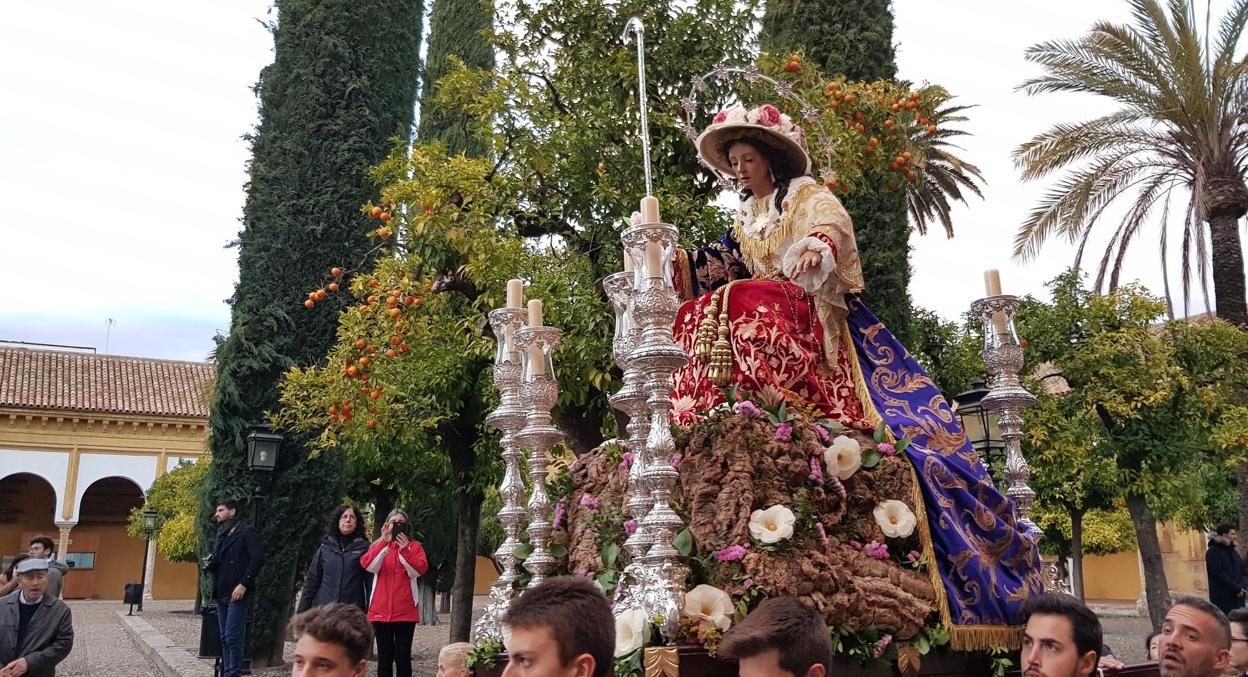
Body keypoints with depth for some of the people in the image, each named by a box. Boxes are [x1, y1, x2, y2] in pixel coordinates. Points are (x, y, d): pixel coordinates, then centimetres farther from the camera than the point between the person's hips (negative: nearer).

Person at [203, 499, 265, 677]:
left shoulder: (247, 532, -6)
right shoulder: (221, 534, 19)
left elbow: (258, 558, -15)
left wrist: (243, 584, -20)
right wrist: (209, 565, 3)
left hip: (238, 592, -8)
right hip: (222, 593, 8)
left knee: (233, 636, -11)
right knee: (225, 637, 10)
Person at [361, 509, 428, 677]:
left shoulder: (414, 546, 7)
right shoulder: (378, 545, 10)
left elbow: (419, 570, -9)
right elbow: (369, 566, -10)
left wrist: (405, 550, -22)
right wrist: (384, 542, -20)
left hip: (405, 611, -1)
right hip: (381, 610, 1)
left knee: (403, 656, -1)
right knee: (384, 656, 5)